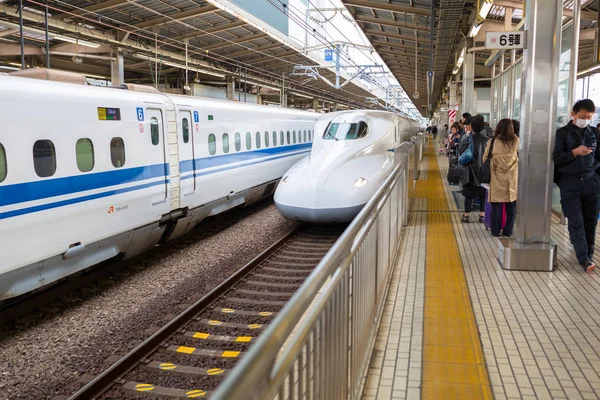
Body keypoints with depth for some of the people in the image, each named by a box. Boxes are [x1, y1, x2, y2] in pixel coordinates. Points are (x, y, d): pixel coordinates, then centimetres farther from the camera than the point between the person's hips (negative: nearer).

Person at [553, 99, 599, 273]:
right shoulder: (562, 133, 2)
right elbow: (556, 158, -4)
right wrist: (575, 152, -18)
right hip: (570, 183, -3)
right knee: (576, 222, -6)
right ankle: (584, 259, -7)